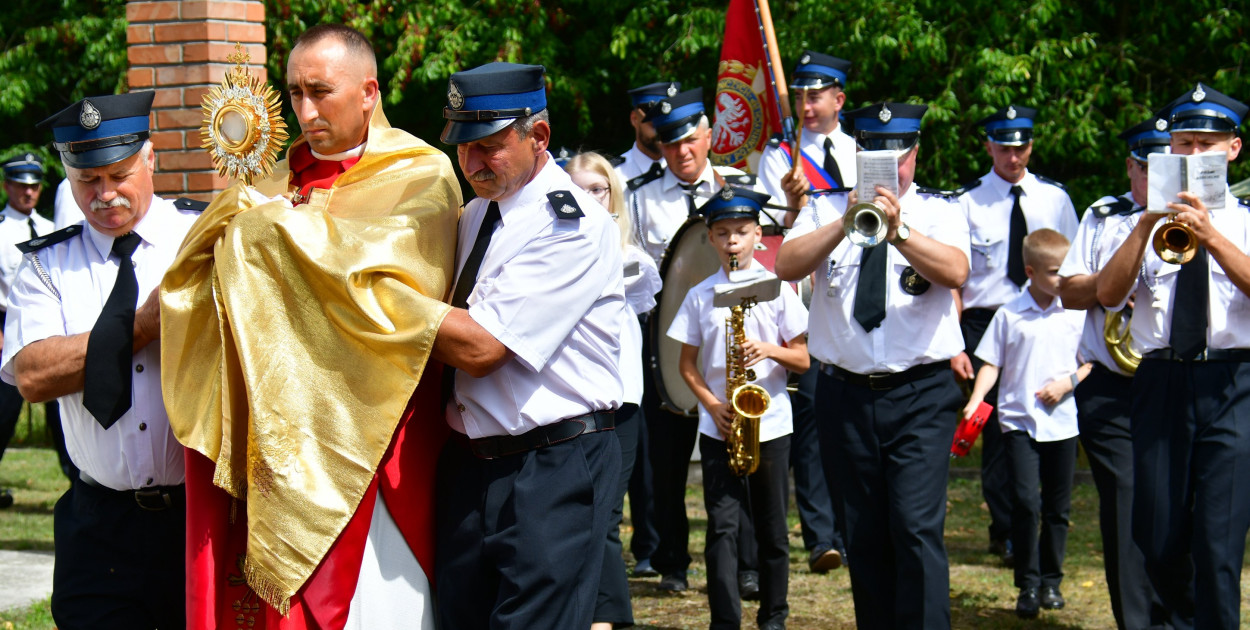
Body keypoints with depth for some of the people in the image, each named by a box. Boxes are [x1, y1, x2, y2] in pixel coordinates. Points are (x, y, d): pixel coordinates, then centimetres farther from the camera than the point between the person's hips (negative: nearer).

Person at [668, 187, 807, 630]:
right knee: (722, 527, -6)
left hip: (770, 424, 0)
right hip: (718, 426, 0)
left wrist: (770, 350, -16)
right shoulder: (700, 296, 5)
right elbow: (688, 364, 8)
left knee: (772, 528, 7)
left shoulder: (777, 289, 2)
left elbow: (803, 360, 3)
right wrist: (712, 404, -8)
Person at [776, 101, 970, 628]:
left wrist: (898, 230, -31)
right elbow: (786, 266, -8)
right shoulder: (825, 209, 9)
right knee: (862, 538, 9)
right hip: (845, 394, 3)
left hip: (920, 393, -3)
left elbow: (955, 272, -15)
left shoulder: (939, 211, 5)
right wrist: (845, 224, -22)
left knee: (917, 528, -14)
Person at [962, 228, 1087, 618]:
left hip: (1062, 422, 2)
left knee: (1057, 507, 9)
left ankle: (1051, 580, 23)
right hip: (1019, 421, -2)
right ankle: (1028, 585, -5)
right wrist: (974, 402, -13)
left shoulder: (1075, 314, 4)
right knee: (1025, 501, -13)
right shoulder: (1009, 316, 0)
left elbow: (1092, 362, 10)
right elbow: (991, 364, 1)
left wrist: (1069, 382, -8)